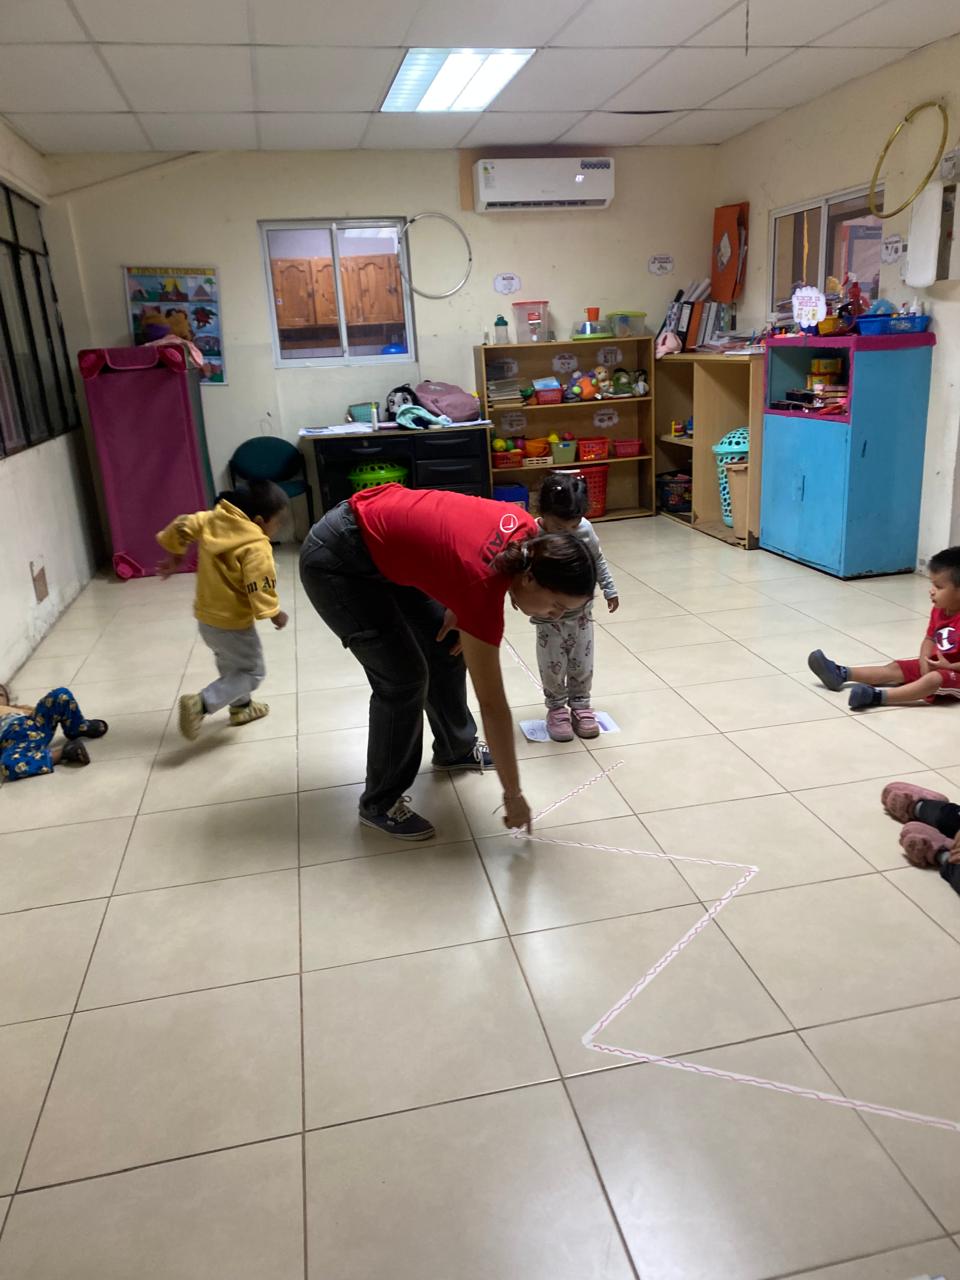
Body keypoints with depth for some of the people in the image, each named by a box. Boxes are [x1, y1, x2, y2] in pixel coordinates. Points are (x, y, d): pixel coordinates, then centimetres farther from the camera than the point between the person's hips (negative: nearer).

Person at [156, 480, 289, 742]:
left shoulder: (213, 519, -3)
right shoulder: (256, 547, -26)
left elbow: (181, 526, 4)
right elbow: (260, 588, -27)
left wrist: (174, 554, 21)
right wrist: (275, 613, -10)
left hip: (205, 616, 9)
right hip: (232, 623, -9)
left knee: (230, 664, 29)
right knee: (252, 672, 6)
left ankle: (241, 707, 45)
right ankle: (200, 704, -6)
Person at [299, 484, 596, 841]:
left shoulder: (527, 531, -13)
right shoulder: (485, 584, -30)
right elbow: (492, 706, -22)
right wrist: (513, 794, -14)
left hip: (384, 545, 9)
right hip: (337, 561, -9)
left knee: (447, 650, 13)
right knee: (404, 678, -9)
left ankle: (456, 749, 35)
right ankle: (380, 801, 9)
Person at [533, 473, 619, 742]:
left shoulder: (585, 530, -15)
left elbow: (597, 560, 3)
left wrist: (609, 589, 8)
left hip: (581, 611, 3)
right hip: (548, 617, -2)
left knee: (582, 663, 12)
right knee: (553, 666, 7)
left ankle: (580, 705, 31)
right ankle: (556, 709, 28)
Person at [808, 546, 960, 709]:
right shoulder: (938, 610, 2)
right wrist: (925, 660, -9)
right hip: (935, 665, 8)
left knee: (933, 679, -35)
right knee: (894, 668, -1)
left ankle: (877, 696, -51)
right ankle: (841, 674, -9)